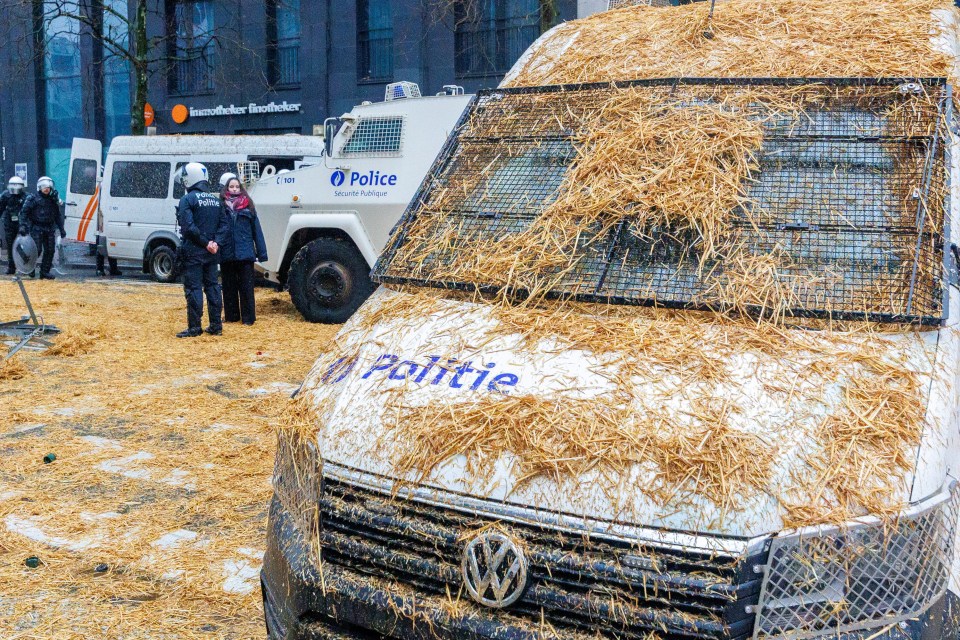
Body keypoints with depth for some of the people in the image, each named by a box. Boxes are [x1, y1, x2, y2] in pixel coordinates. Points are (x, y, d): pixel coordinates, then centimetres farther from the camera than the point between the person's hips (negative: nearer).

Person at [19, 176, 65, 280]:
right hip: (36, 228, -5)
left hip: (50, 229, 5)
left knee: (50, 250, 1)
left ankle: (45, 271, 10)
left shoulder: (53, 200, 15)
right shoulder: (33, 198, -1)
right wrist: (23, 225, -15)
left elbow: (58, 216, 22)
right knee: (37, 249, -11)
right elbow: (24, 212, -5)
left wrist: (61, 229, 17)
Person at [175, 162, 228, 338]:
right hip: (211, 252, 6)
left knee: (193, 288, -3)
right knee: (212, 286, 11)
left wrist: (206, 243, -12)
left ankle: (194, 327, -2)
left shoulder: (187, 199, -10)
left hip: (193, 252, -6)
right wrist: (215, 242, -3)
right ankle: (216, 325, 13)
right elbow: (223, 224, 6)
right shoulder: (215, 200, 11)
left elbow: (188, 227, -18)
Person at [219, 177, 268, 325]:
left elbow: (256, 230, 5)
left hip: (245, 253, -1)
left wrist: (261, 252, 1)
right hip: (226, 254, 1)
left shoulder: (248, 207, 5)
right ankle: (231, 315, 21)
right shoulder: (221, 206, 3)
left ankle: (248, 317, 9)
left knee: (246, 287, 3)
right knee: (229, 287, 11)